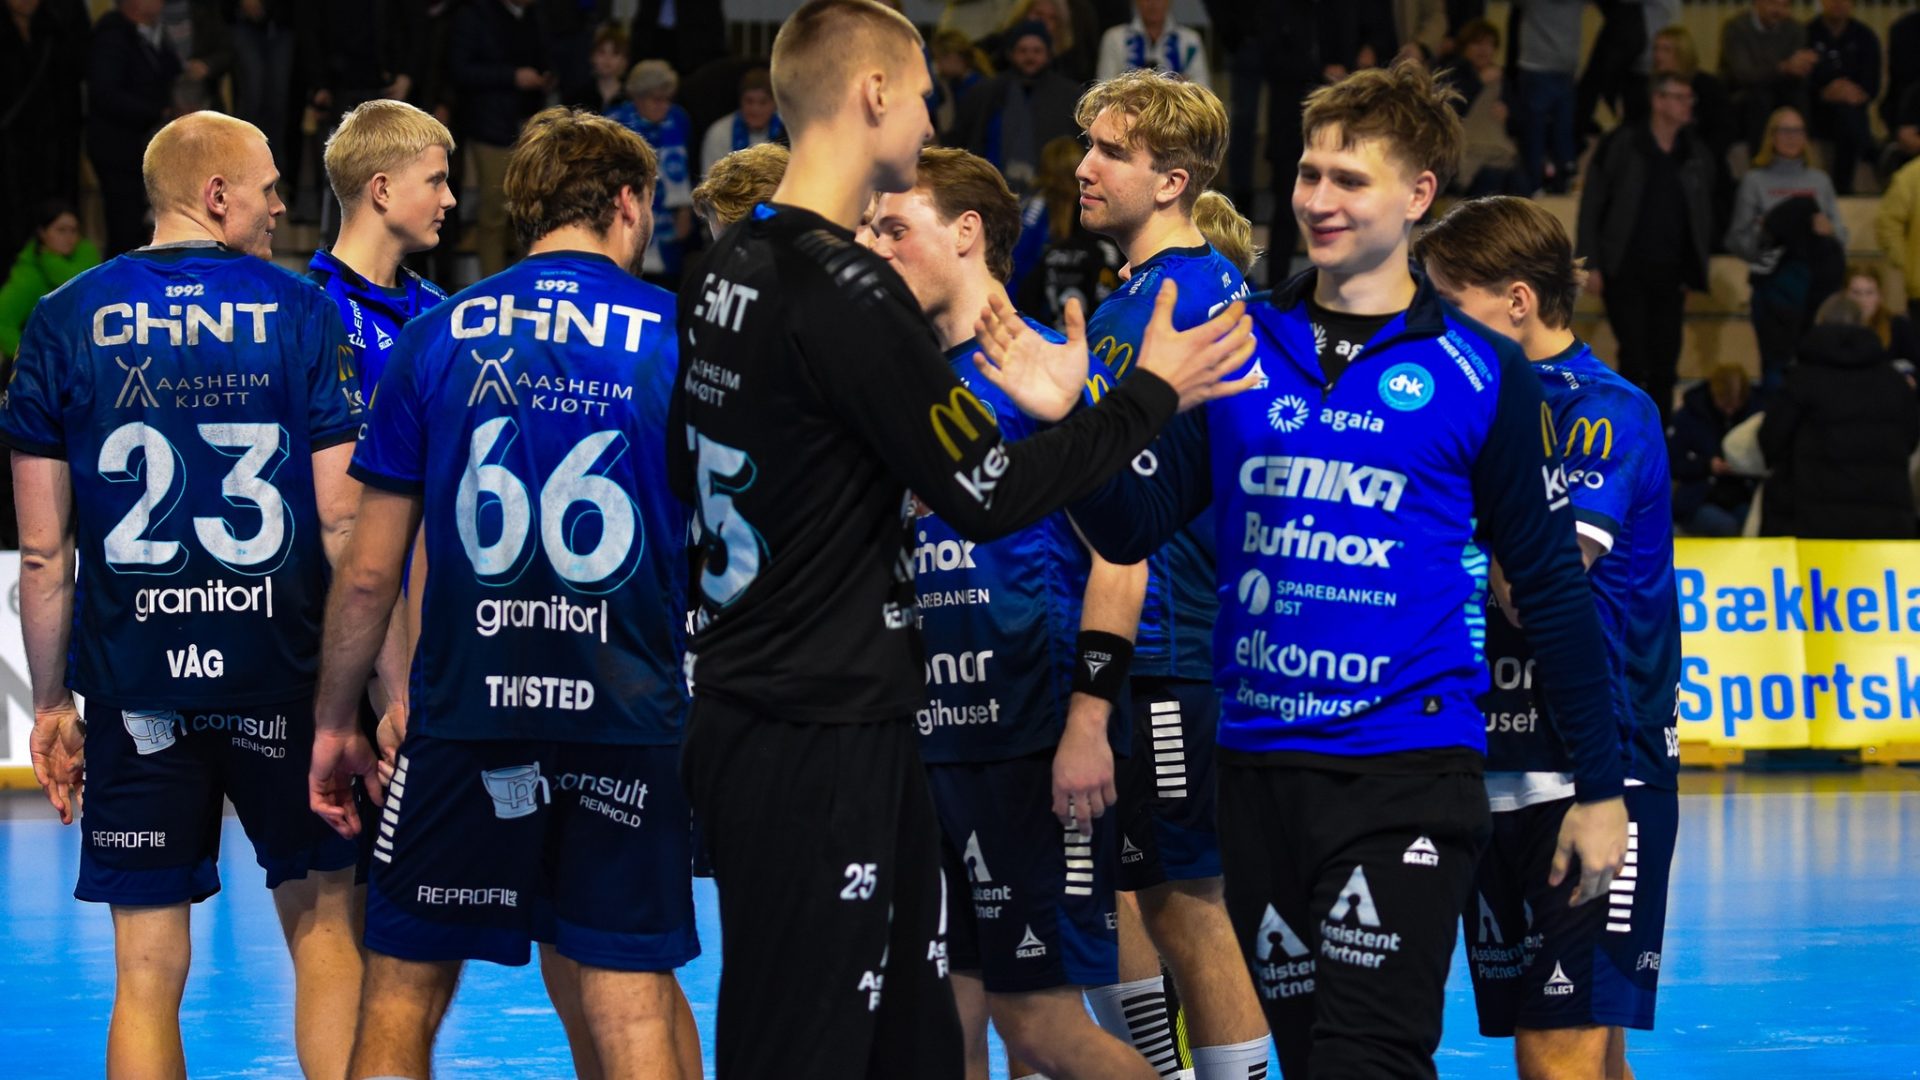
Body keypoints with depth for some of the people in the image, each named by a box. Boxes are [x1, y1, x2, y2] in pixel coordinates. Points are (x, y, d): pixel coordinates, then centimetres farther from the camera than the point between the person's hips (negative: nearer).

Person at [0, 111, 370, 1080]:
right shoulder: (300, 312, -1)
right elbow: (344, 522, -5)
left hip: (133, 683, 1)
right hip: (283, 671, -1)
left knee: (148, 970, 3)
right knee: (325, 925, 14)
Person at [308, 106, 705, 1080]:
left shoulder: (436, 338, 3)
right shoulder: (683, 340, 1)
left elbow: (369, 572, 3)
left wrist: (334, 724, 13)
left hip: (466, 713, 0)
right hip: (630, 723, 0)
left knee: (403, 993, 9)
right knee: (632, 993, 4)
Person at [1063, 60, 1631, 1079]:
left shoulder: (1480, 374, -2)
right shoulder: (1237, 347, 7)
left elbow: (1550, 584, 3)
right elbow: (1131, 526, 2)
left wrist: (1599, 788, 3)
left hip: (1407, 774, -4)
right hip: (1256, 760, 4)